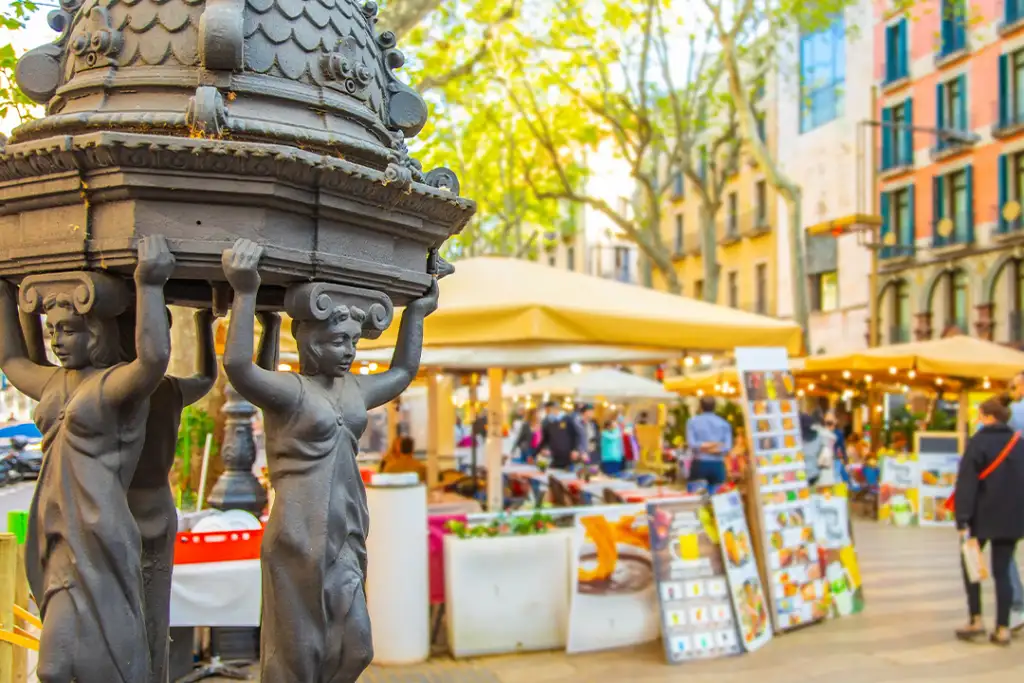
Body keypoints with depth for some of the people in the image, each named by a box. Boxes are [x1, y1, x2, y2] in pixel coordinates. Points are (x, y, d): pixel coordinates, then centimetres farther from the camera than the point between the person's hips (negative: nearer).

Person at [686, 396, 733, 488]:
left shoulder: (692, 421, 5)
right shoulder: (724, 423, 11)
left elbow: (691, 444, -8)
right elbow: (728, 447, -2)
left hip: (699, 464, -2)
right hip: (718, 465, 2)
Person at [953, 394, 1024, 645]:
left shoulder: (978, 442, -11)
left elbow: (967, 483, -16)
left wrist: (962, 519, -15)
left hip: (983, 515, -4)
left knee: (969, 564, 14)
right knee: (1002, 572, 9)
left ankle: (976, 620, 7)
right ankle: (1003, 629, 8)